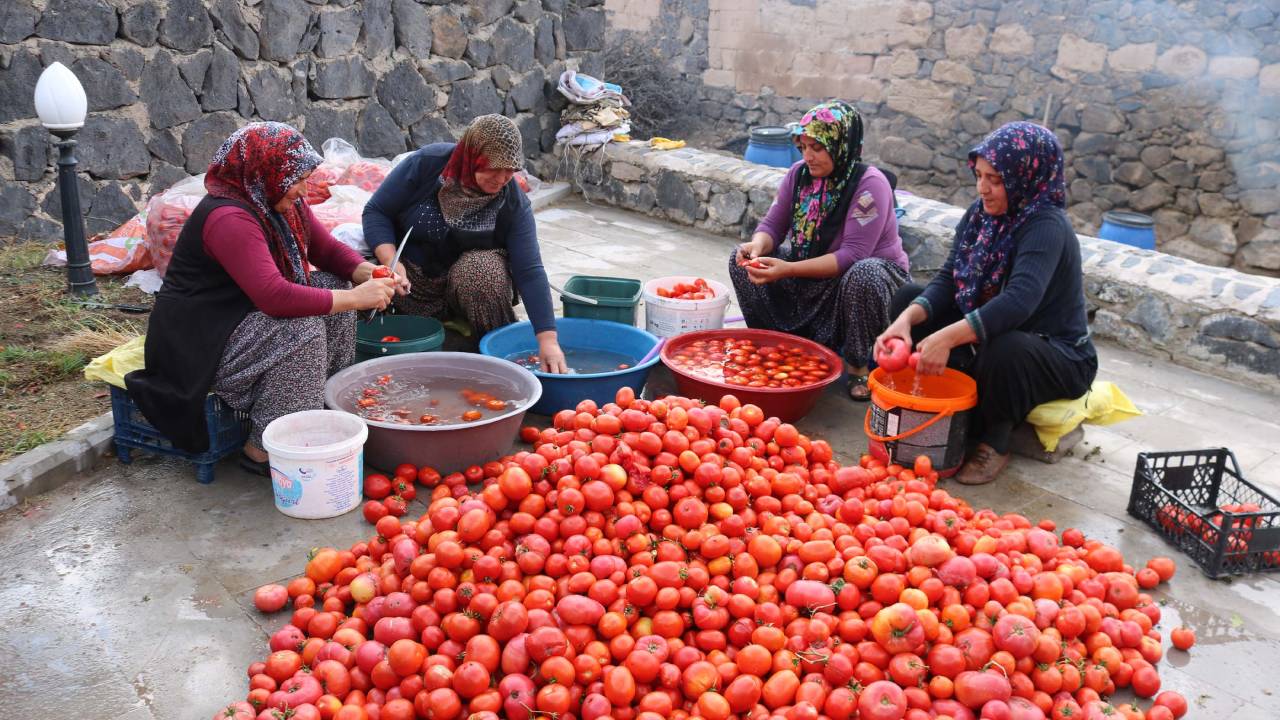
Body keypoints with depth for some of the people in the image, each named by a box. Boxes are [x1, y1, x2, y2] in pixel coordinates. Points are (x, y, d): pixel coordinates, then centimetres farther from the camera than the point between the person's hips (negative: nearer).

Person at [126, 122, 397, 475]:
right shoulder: (228, 218, -28)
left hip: (247, 314, 10)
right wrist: (356, 298, -33)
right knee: (302, 329, -29)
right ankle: (263, 451, -21)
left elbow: (328, 250, 10)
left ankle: (330, 403, 3)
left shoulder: (285, 204, 2)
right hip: (199, 342, -10)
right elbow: (276, 297, -37)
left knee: (333, 286, 1)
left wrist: (367, 273, -12)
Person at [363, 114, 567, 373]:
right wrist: (390, 261, -27)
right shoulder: (426, 163, -16)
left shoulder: (514, 203, -15)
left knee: (484, 269, -31)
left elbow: (530, 271, -19)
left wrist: (548, 340, -27)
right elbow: (376, 211, -10)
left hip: (470, 278, -2)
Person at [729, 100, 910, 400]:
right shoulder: (800, 174, -5)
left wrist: (789, 269, -39)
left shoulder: (870, 184, -23)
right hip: (811, 276, 6)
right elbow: (773, 225, -2)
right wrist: (758, 245, -28)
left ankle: (857, 365, -16)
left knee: (862, 277, -41)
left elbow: (852, 255, -30)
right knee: (743, 259, -8)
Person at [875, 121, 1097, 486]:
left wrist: (947, 337, -48)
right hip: (986, 336, 7)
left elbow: (1019, 302, -41)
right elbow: (947, 281, -8)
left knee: (1004, 350, -41)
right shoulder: (981, 214, -3)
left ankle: (995, 440, -9)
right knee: (908, 297, -1)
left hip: (1059, 358, -7)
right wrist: (906, 319, -27)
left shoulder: (1047, 227, -25)